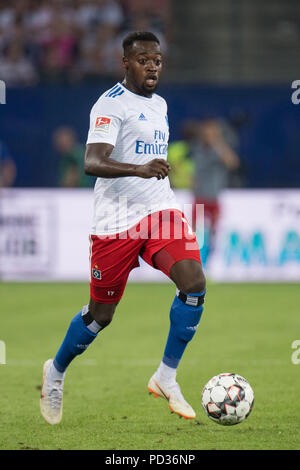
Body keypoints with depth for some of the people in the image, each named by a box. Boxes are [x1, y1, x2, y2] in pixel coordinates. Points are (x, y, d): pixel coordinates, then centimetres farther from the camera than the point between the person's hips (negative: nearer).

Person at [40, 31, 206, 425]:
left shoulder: (159, 104, 15)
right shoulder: (111, 104, -11)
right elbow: (92, 163, -25)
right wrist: (140, 169, -39)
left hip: (161, 211, 6)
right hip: (116, 220, -6)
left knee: (194, 284, -18)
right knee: (101, 314, 5)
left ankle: (166, 377, -7)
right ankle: (56, 371, 31)